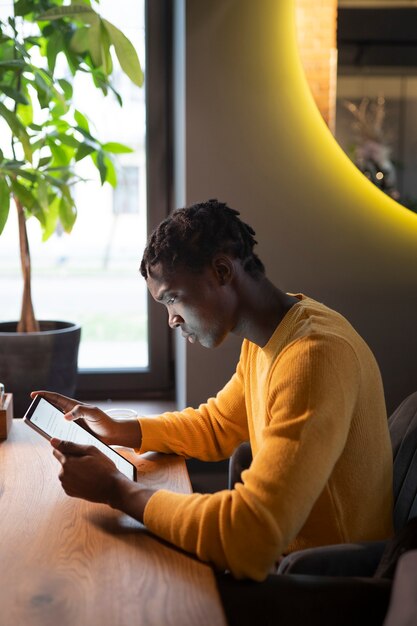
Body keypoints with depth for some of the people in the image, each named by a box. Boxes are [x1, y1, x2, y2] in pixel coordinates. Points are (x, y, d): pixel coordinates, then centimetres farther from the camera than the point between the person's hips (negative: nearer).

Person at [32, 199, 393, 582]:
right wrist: (115, 431, 0)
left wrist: (114, 488, -23)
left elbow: (250, 540, -35)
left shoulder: (315, 355, -30)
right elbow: (214, 426, 17)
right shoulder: (263, 340, 3)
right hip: (282, 553, 8)